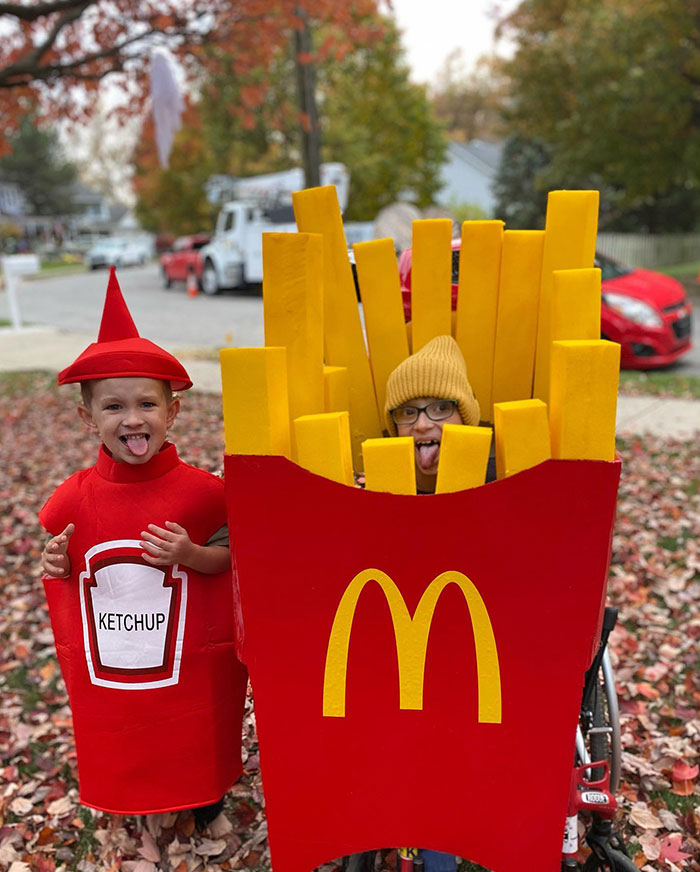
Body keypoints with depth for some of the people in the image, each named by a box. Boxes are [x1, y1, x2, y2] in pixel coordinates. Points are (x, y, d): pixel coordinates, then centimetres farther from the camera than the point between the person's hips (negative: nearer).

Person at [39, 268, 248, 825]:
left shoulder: (198, 491, -17)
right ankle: (129, 807, 53)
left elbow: (230, 556, -8)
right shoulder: (75, 497, -9)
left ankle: (206, 796, 53)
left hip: (189, 663, -2)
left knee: (195, 746, 21)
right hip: (103, 668, 2)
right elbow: (69, 569, 5)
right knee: (116, 750, 23)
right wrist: (57, 566, -17)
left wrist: (190, 554, -27)